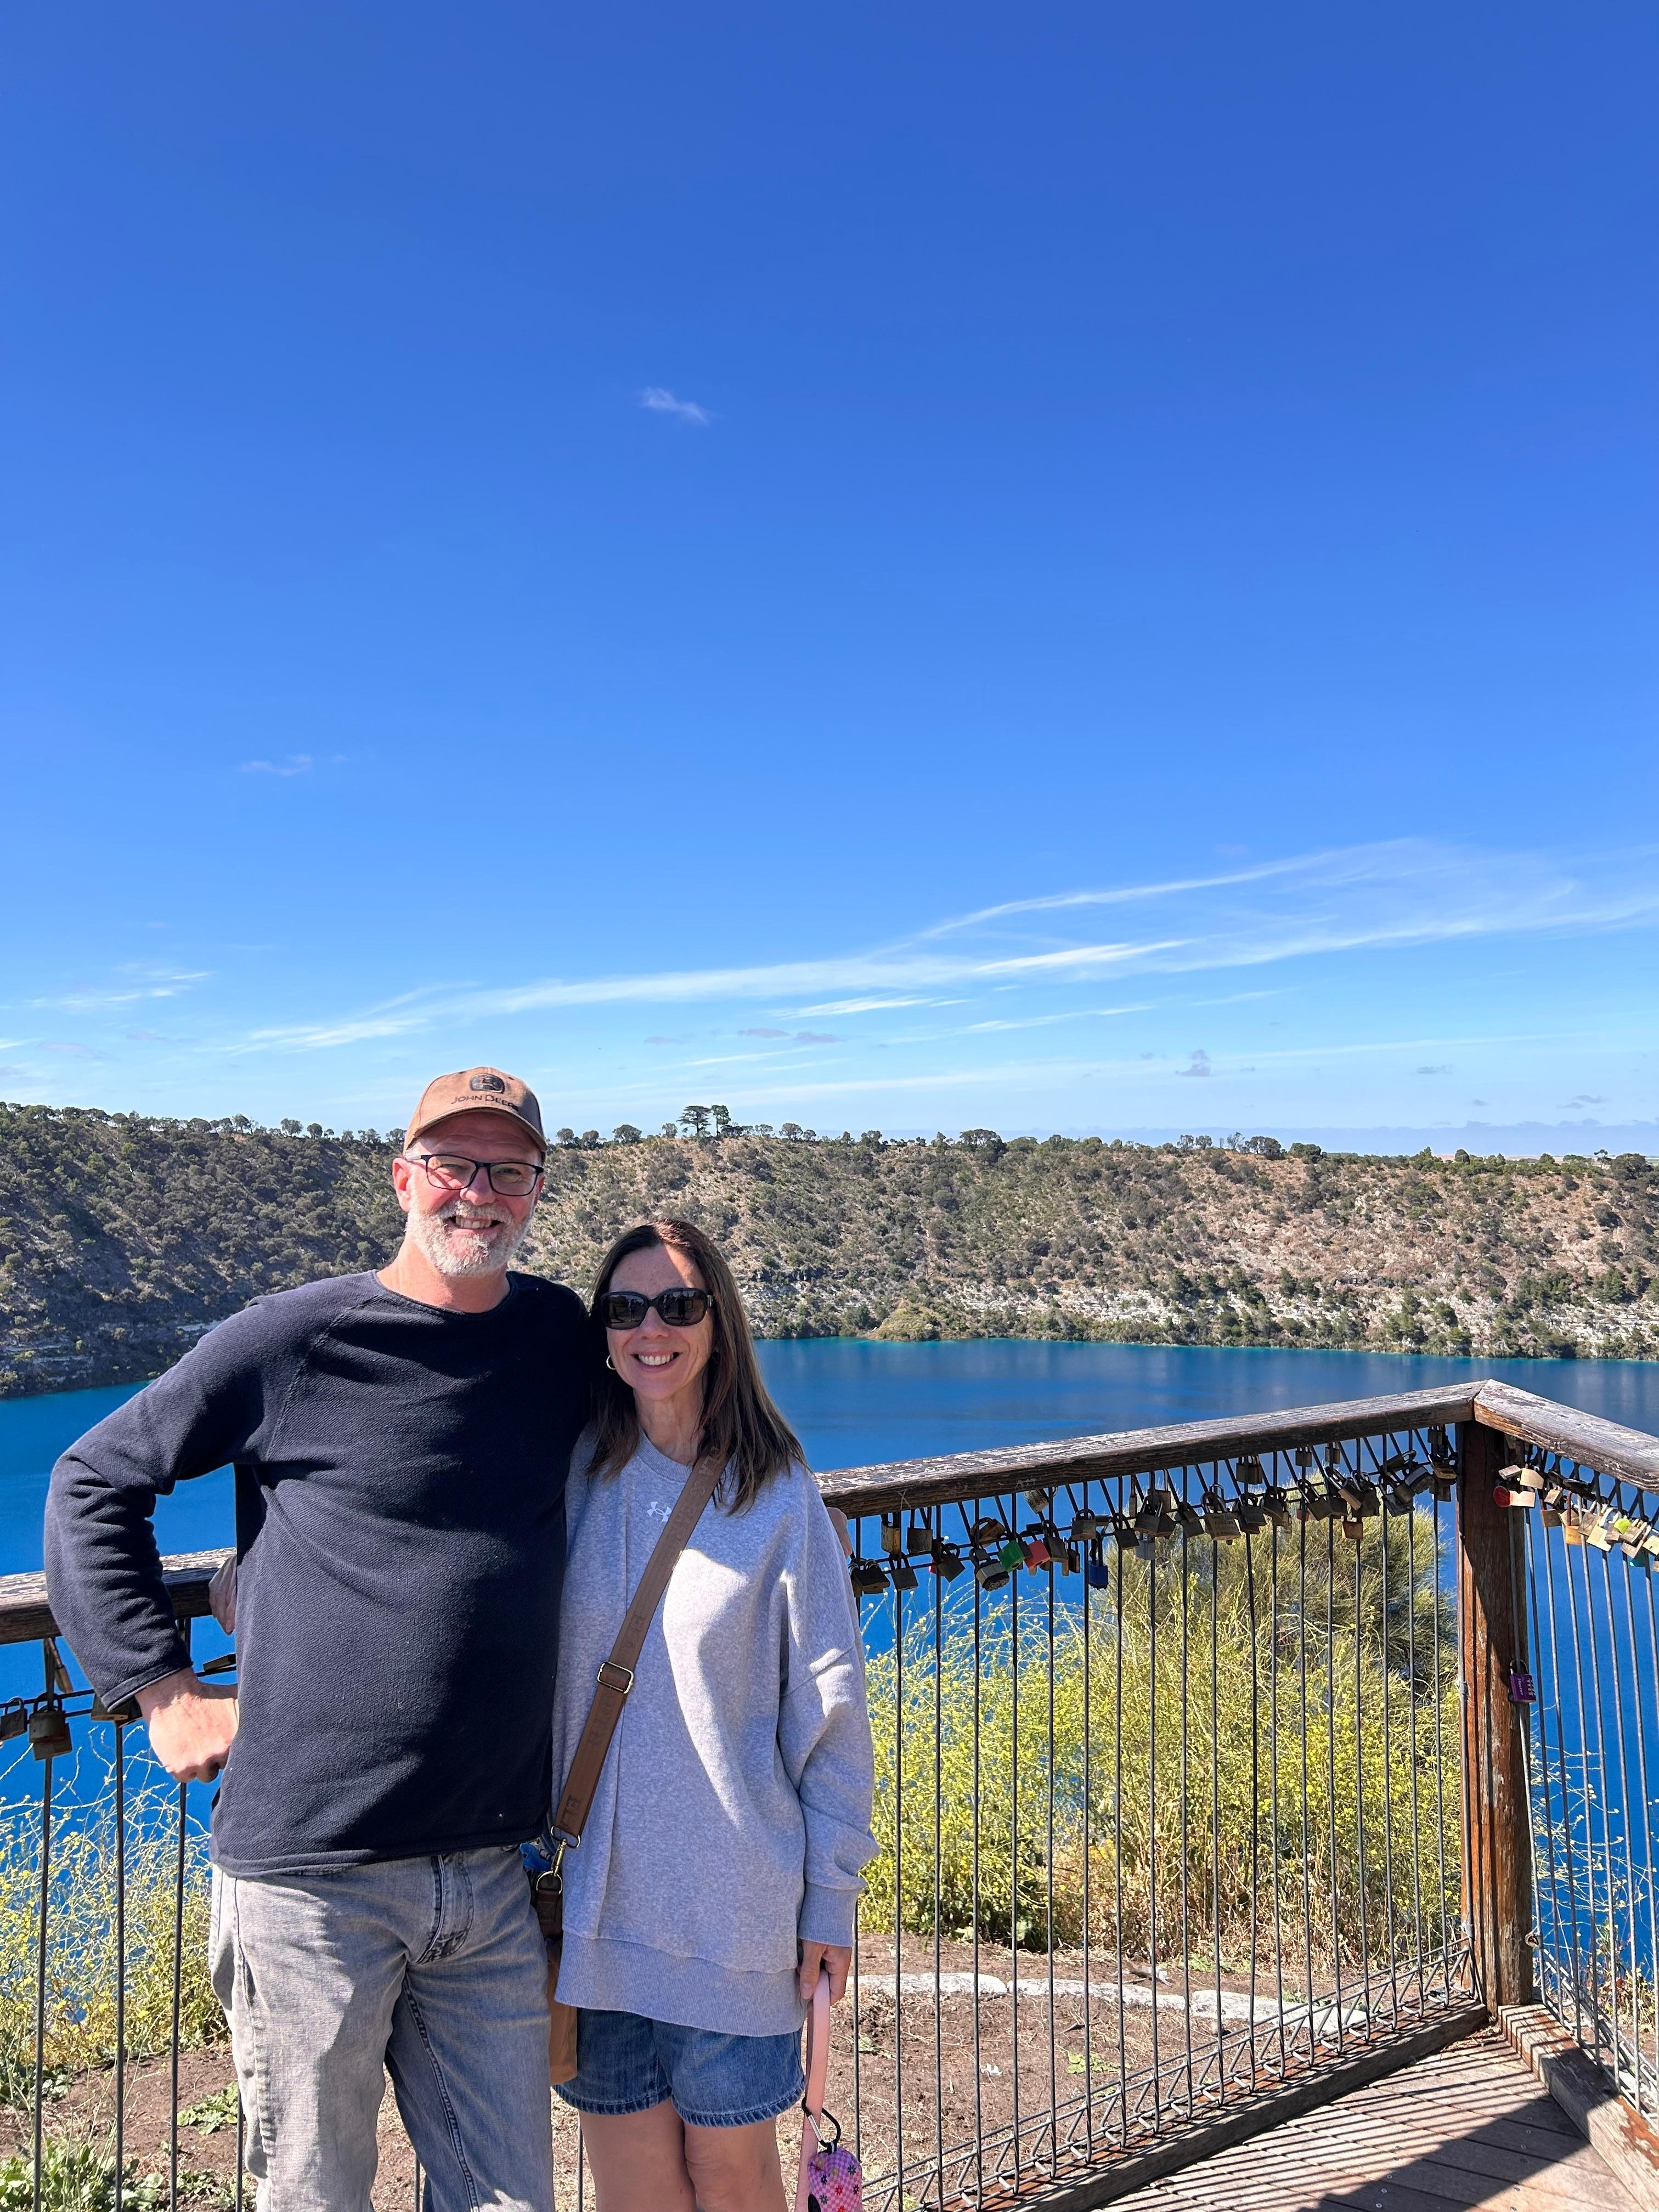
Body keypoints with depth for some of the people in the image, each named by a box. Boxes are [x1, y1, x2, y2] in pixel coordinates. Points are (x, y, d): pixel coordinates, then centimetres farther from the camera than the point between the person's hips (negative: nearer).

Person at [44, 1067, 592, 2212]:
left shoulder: (567, 1336, 2)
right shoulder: (293, 1341, -9)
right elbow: (92, 1485, 1)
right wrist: (164, 1687, -3)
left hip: (493, 1871, 4)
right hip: (312, 1870, -3)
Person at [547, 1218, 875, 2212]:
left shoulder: (778, 1497, -8)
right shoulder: (569, 1477, -1)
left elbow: (831, 1710, -4)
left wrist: (832, 1899, -2)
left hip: (735, 1907, -2)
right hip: (592, 1897, 2)